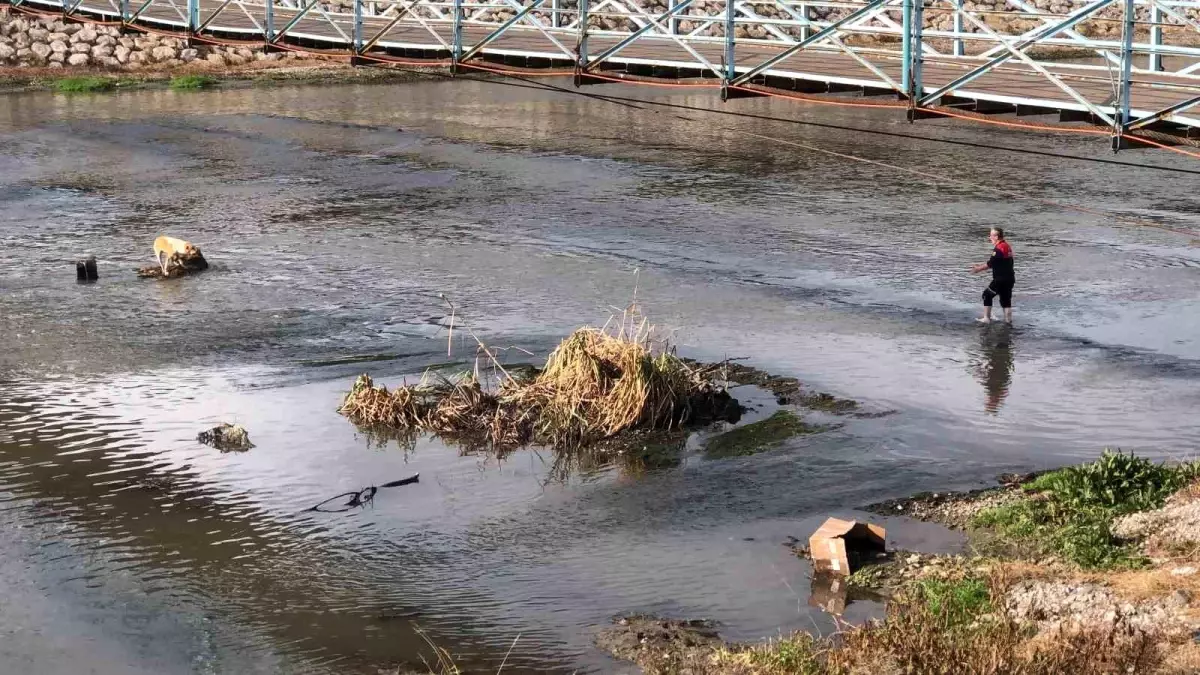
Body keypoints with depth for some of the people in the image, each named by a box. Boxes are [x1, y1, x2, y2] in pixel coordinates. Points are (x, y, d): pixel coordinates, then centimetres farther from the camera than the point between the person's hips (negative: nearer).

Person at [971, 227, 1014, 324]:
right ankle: (1008, 319, 14)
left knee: (987, 295, 3)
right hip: (1010, 278, 9)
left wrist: (978, 269, -2)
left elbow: (990, 264, -16)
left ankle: (986, 318, 3)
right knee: (1005, 299, 15)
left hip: (1001, 279, -9)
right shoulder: (1007, 246, 13)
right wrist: (980, 265, 19)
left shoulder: (999, 249, -18)